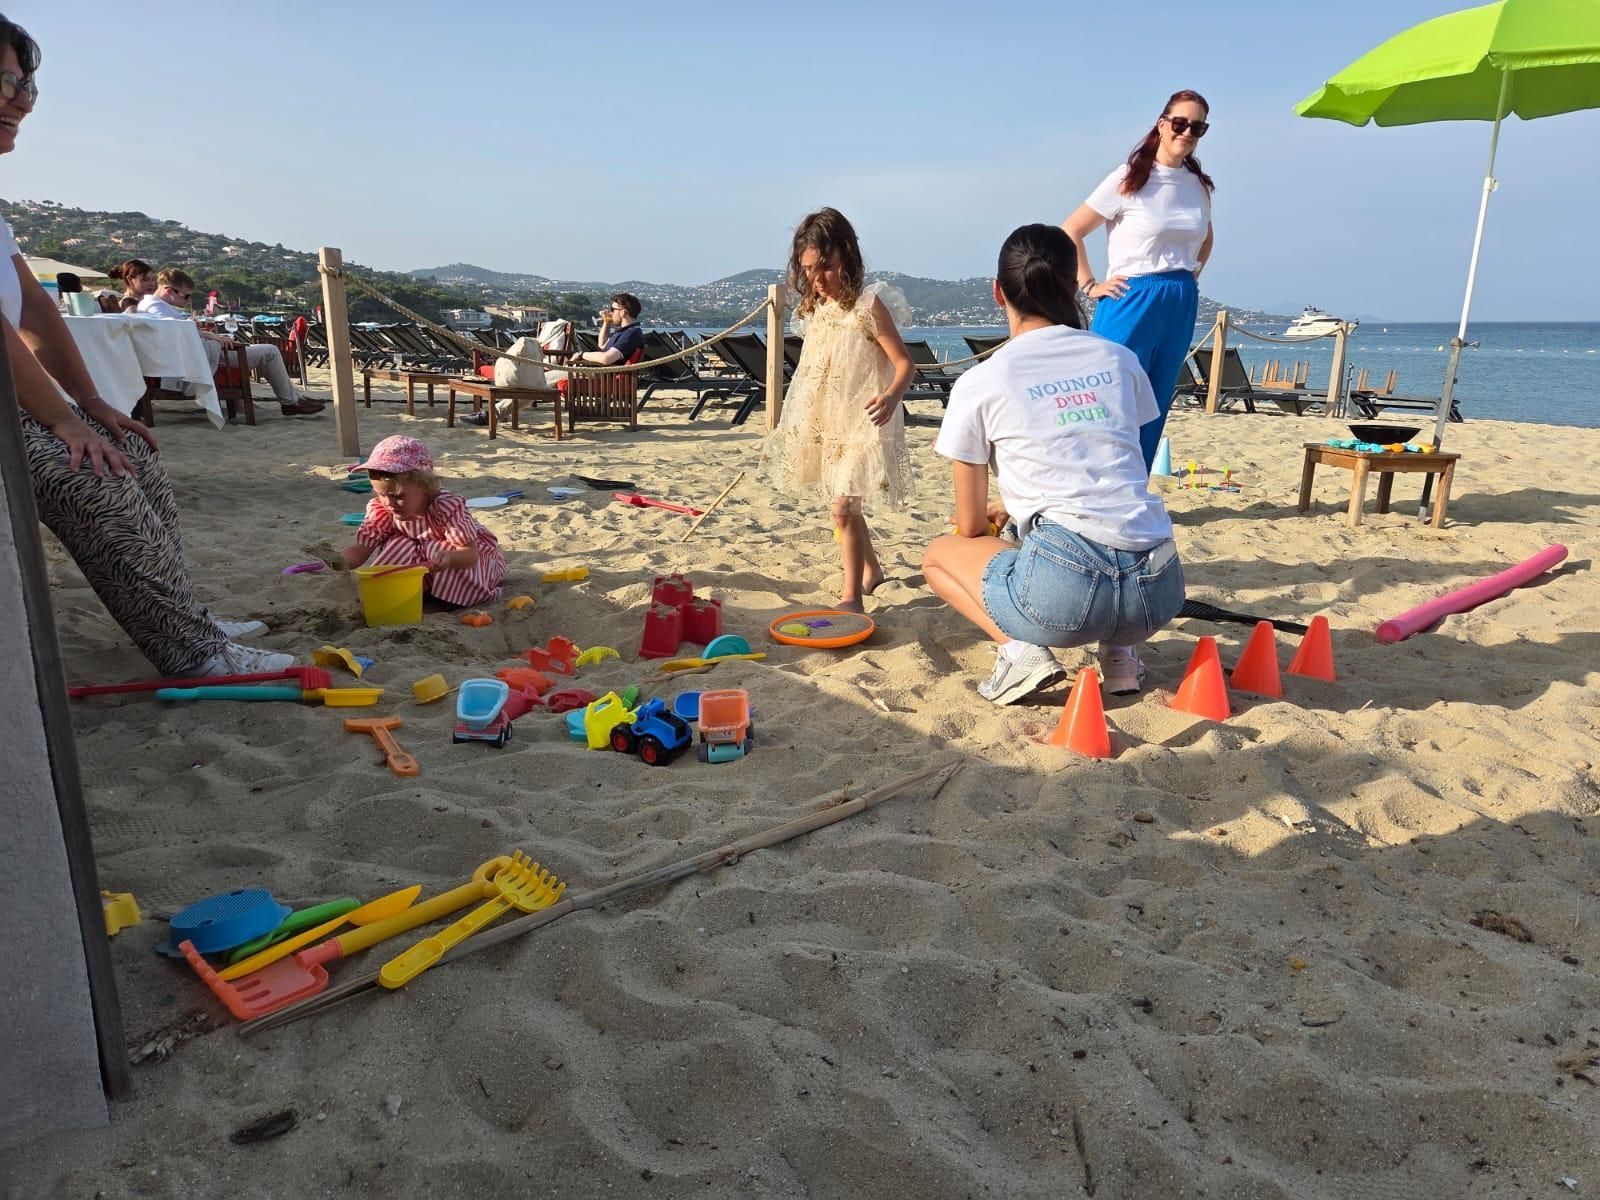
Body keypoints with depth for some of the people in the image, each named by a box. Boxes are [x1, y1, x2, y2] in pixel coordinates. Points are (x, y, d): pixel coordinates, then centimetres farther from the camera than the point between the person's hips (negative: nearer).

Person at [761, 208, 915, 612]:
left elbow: (904, 362, -16)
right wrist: (797, 422, 20)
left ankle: (852, 595, -5)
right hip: (824, 424, 8)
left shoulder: (868, 305, -12)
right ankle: (871, 569, 39)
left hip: (860, 422, -8)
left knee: (843, 507, -14)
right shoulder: (814, 309, 8)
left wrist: (891, 397, -36)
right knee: (847, 505, 18)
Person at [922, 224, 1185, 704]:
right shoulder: (1120, 360, 14)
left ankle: (1019, 649, 0)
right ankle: (1118, 649, 16)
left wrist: (995, 512, 36)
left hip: (1068, 587, -4)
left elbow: (970, 527, 11)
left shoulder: (979, 383, 3)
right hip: (1160, 589, 5)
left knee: (939, 555, 24)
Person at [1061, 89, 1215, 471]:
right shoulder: (1129, 179, -6)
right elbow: (1070, 232, -6)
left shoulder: (1199, 185, 11)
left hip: (1181, 308, 6)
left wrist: (1192, 275, 15)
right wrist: (1090, 286, -10)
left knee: (1153, 411, 7)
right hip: (1132, 303, -6)